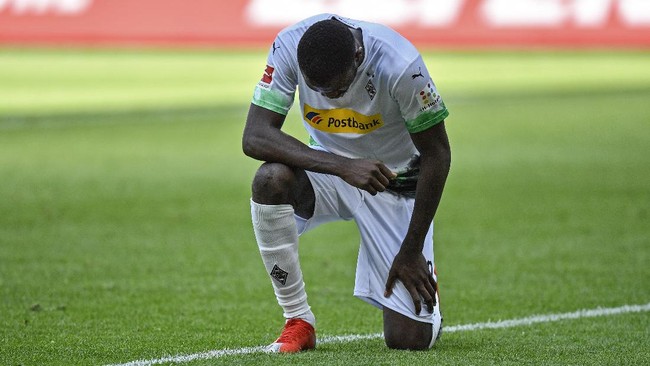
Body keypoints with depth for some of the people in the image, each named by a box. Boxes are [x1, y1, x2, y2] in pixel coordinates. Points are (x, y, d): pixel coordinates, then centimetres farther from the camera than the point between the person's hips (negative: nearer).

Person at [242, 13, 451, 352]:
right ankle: (298, 322, -18)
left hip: (395, 184, -2)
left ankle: (420, 273, 26)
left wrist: (412, 251, -16)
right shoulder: (288, 46, -23)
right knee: (271, 179, -35)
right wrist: (342, 166, -39)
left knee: (409, 339, -12)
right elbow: (254, 136, -27)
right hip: (327, 170, 2)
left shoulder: (400, 65, -29)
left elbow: (436, 155, -17)